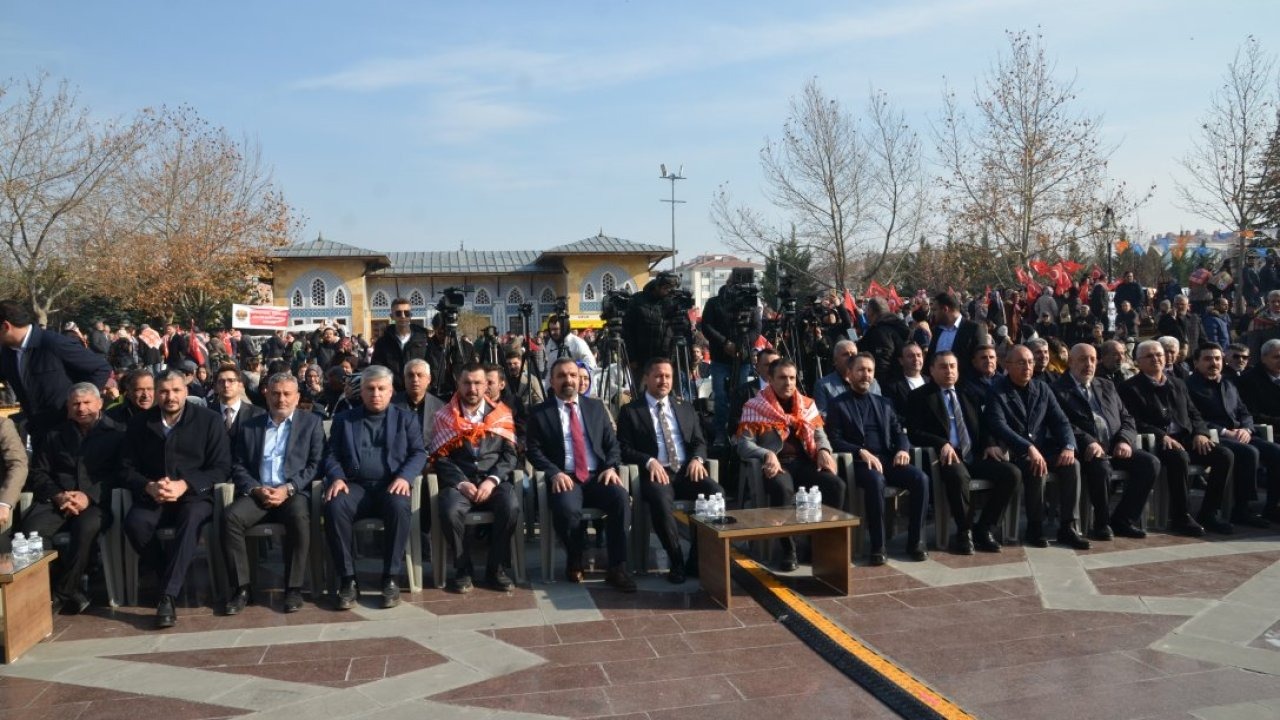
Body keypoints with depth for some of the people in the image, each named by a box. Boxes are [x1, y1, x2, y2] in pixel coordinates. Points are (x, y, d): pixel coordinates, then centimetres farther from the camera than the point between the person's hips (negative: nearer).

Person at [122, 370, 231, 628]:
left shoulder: (208, 420, 1)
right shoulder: (139, 423, 9)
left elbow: (221, 467, -4)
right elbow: (129, 468, 9)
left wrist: (184, 485, -18)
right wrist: (149, 487, -14)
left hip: (195, 495, -2)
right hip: (153, 497, 3)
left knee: (191, 519, -36)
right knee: (134, 522, -30)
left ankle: (167, 596, -36)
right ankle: (169, 575, -8)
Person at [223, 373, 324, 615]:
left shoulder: (312, 422, 12)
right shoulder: (248, 426, 19)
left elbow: (315, 464, 3)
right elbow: (238, 466, 13)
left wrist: (288, 489, -11)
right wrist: (256, 489, -7)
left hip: (294, 493, -2)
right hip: (257, 493, 3)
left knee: (299, 516, -35)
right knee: (230, 516, -28)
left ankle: (293, 588, -22)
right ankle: (241, 587, -17)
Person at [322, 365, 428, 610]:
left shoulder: (406, 418, 15)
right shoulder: (343, 419, 19)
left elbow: (419, 453, 7)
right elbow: (332, 455, 12)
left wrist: (405, 476, -13)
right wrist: (337, 477, -10)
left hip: (391, 485, -1)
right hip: (355, 485, 1)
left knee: (399, 508, -36)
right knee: (334, 508, -32)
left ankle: (391, 579, -24)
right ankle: (348, 579, -21)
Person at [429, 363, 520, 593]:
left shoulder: (501, 414, 12)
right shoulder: (445, 417, 10)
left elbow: (510, 455, 5)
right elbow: (440, 458, 2)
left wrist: (492, 480, -12)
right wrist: (461, 483, -14)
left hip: (494, 481, 1)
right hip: (459, 483, 0)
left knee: (511, 506, -31)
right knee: (450, 511, -33)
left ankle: (496, 569, -11)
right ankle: (463, 569, -9)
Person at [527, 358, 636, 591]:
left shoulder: (596, 406, 16)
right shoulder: (540, 413, 8)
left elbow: (612, 444, 14)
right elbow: (534, 451, 2)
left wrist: (611, 467, -6)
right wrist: (555, 472, -15)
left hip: (597, 476, 2)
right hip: (564, 478, -2)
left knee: (622, 498, -29)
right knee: (567, 509, -35)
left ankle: (617, 568, -20)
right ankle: (574, 562, -6)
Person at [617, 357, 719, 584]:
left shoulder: (685, 408, 20)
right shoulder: (631, 411, 7)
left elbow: (699, 441, 18)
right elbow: (624, 449, 1)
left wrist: (697, 459, -5)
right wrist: (649, 461, -16)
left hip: (686, 471, 4)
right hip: (656, 473, -3)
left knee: (716, 493, -26)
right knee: (661, 501, -37)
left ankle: (696, 560, -12)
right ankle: (677, 563, -17)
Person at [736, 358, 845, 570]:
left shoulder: (807, 405, 16)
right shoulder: (754, 407, 2)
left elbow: (820, 434, 18)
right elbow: (744, 445, -5)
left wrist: (823, 451, -6)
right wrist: (767, 455, -23)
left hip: (803, 462, 4)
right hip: (776, 465, -4)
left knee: (836, 485, -23)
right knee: (783, 489, -38)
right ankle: (789, 551, -24)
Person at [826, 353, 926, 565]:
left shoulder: (884, 403, 22)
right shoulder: (838, 405, 6)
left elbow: (898, 432, 17)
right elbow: (834, 441, -3)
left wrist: (903, 449, -6)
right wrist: (862, 452, -18)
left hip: (887, 459, 5)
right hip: (860, 462, -4)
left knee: (920, 478, -24)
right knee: (876, 480, -38)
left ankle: (915, 541, -13)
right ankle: (878, 546, -27)